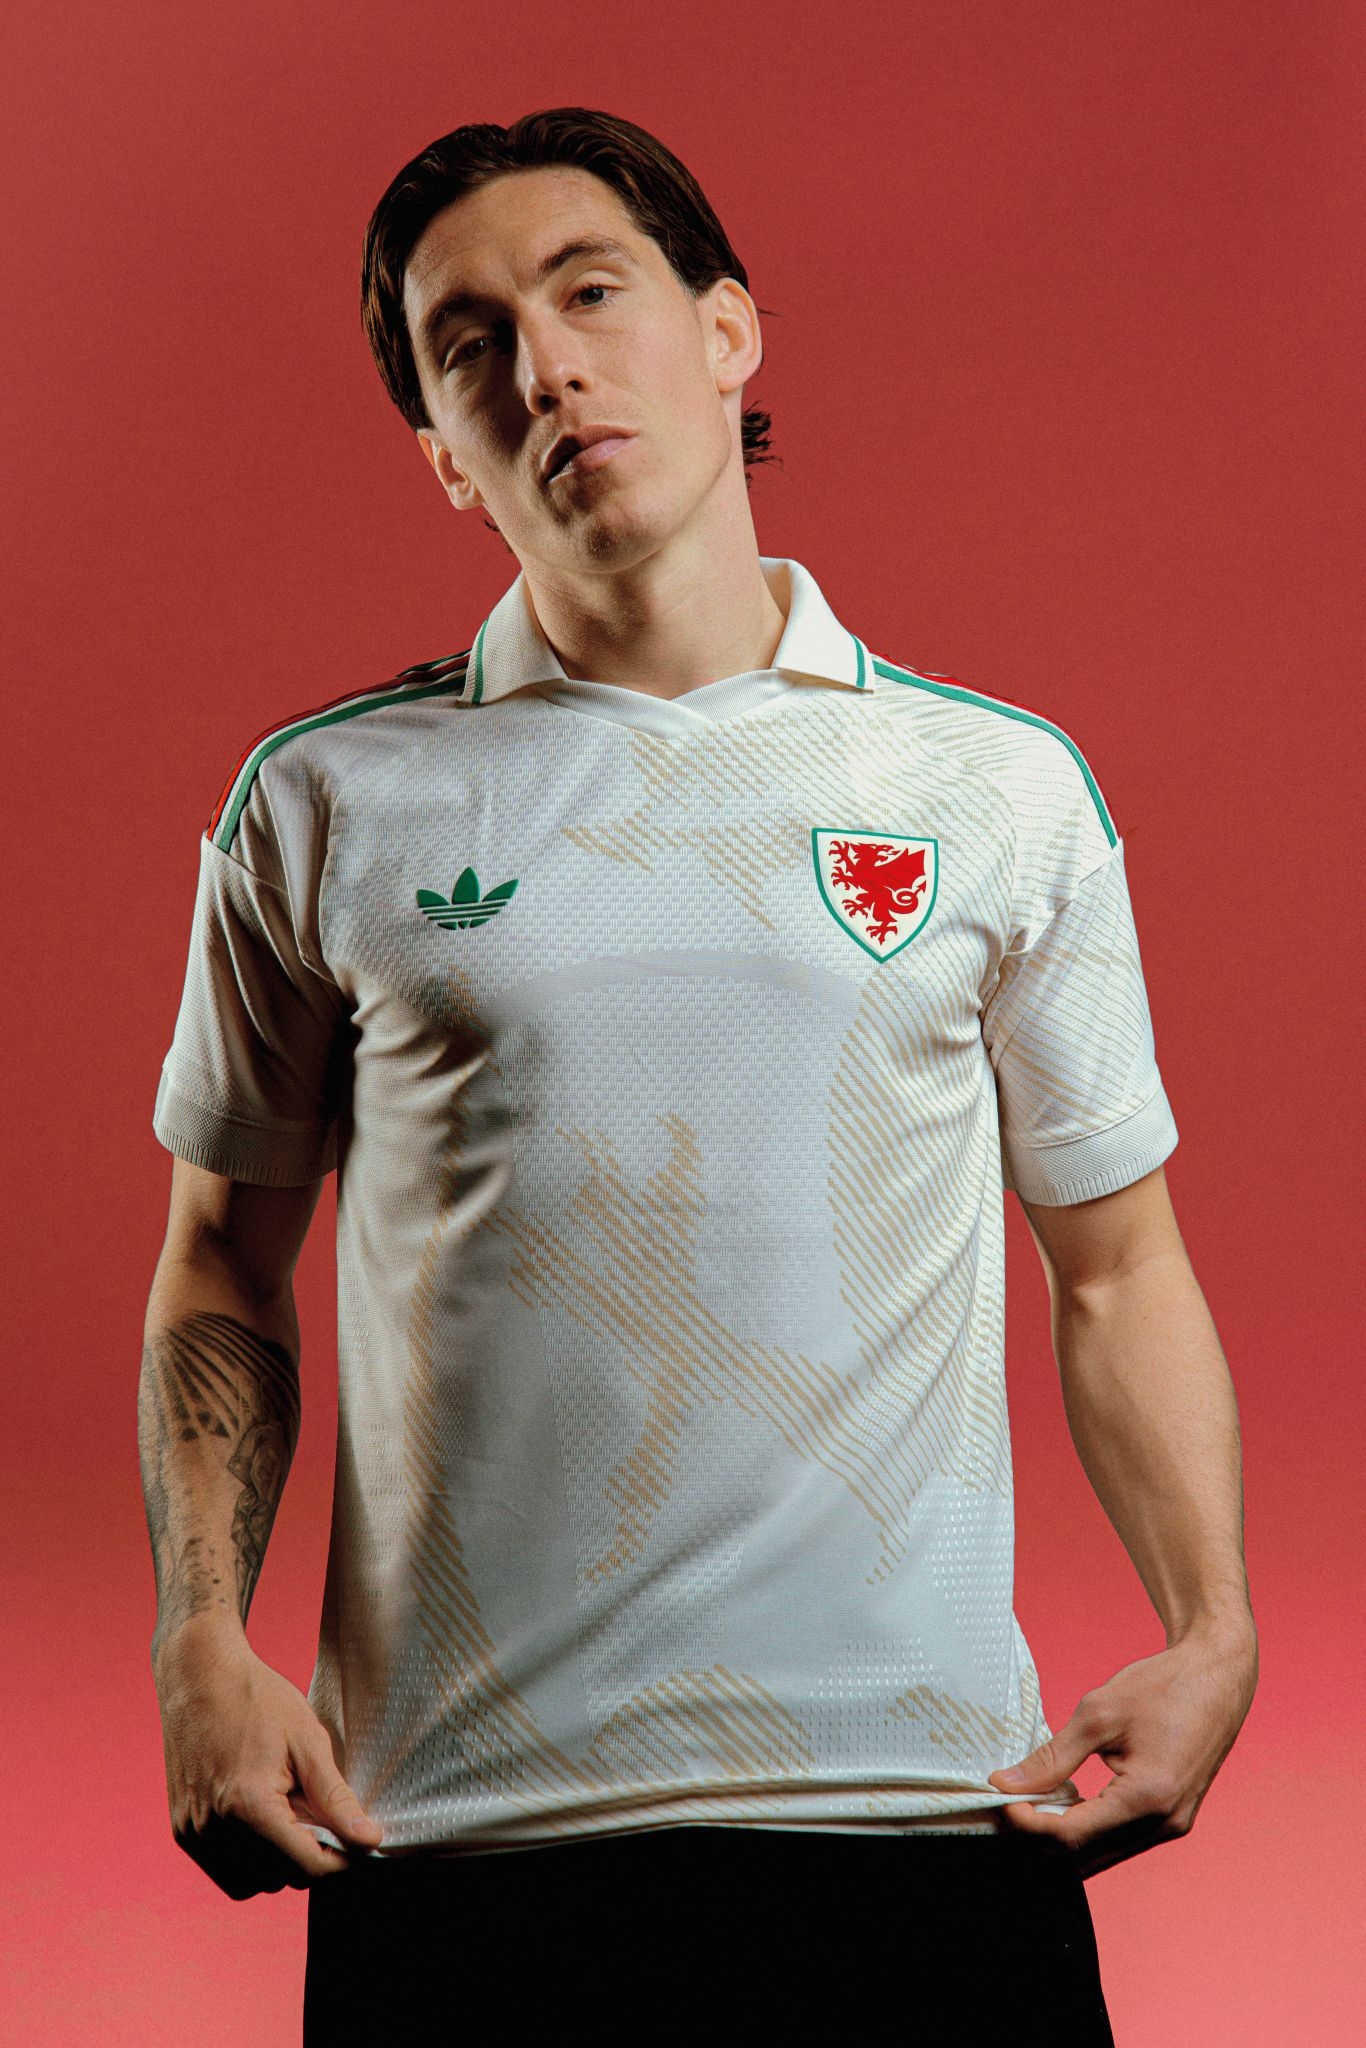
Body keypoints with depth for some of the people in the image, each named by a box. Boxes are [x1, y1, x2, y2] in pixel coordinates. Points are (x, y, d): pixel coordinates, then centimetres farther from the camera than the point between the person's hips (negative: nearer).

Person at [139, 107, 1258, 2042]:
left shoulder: (1008, 788, 6)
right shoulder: (324, 800, 5)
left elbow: (1119, 1266, 11)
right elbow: (225, 1267, 11)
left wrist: (1214, 1634, -3)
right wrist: (201, 1644, -3)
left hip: (927, 1809, 0)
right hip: (455, 1829, 0)